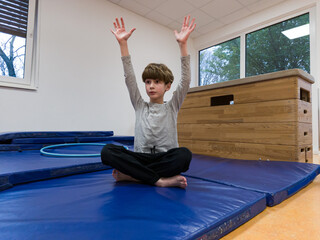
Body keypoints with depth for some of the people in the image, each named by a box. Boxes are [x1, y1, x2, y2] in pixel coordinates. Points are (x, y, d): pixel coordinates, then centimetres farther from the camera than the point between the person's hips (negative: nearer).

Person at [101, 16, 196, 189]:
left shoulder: (172, 107, 6)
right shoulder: (140, 106, 10)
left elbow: (185, 80, -5)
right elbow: (129, 78, 3)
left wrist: (183, 44, -14)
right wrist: (122, 43, -3)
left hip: (165, 159, -1)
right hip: (141, 158, 1)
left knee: (184, 154, -35)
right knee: (107, 151, -25)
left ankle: (130, 175, -22)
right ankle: (160, 180, -25)